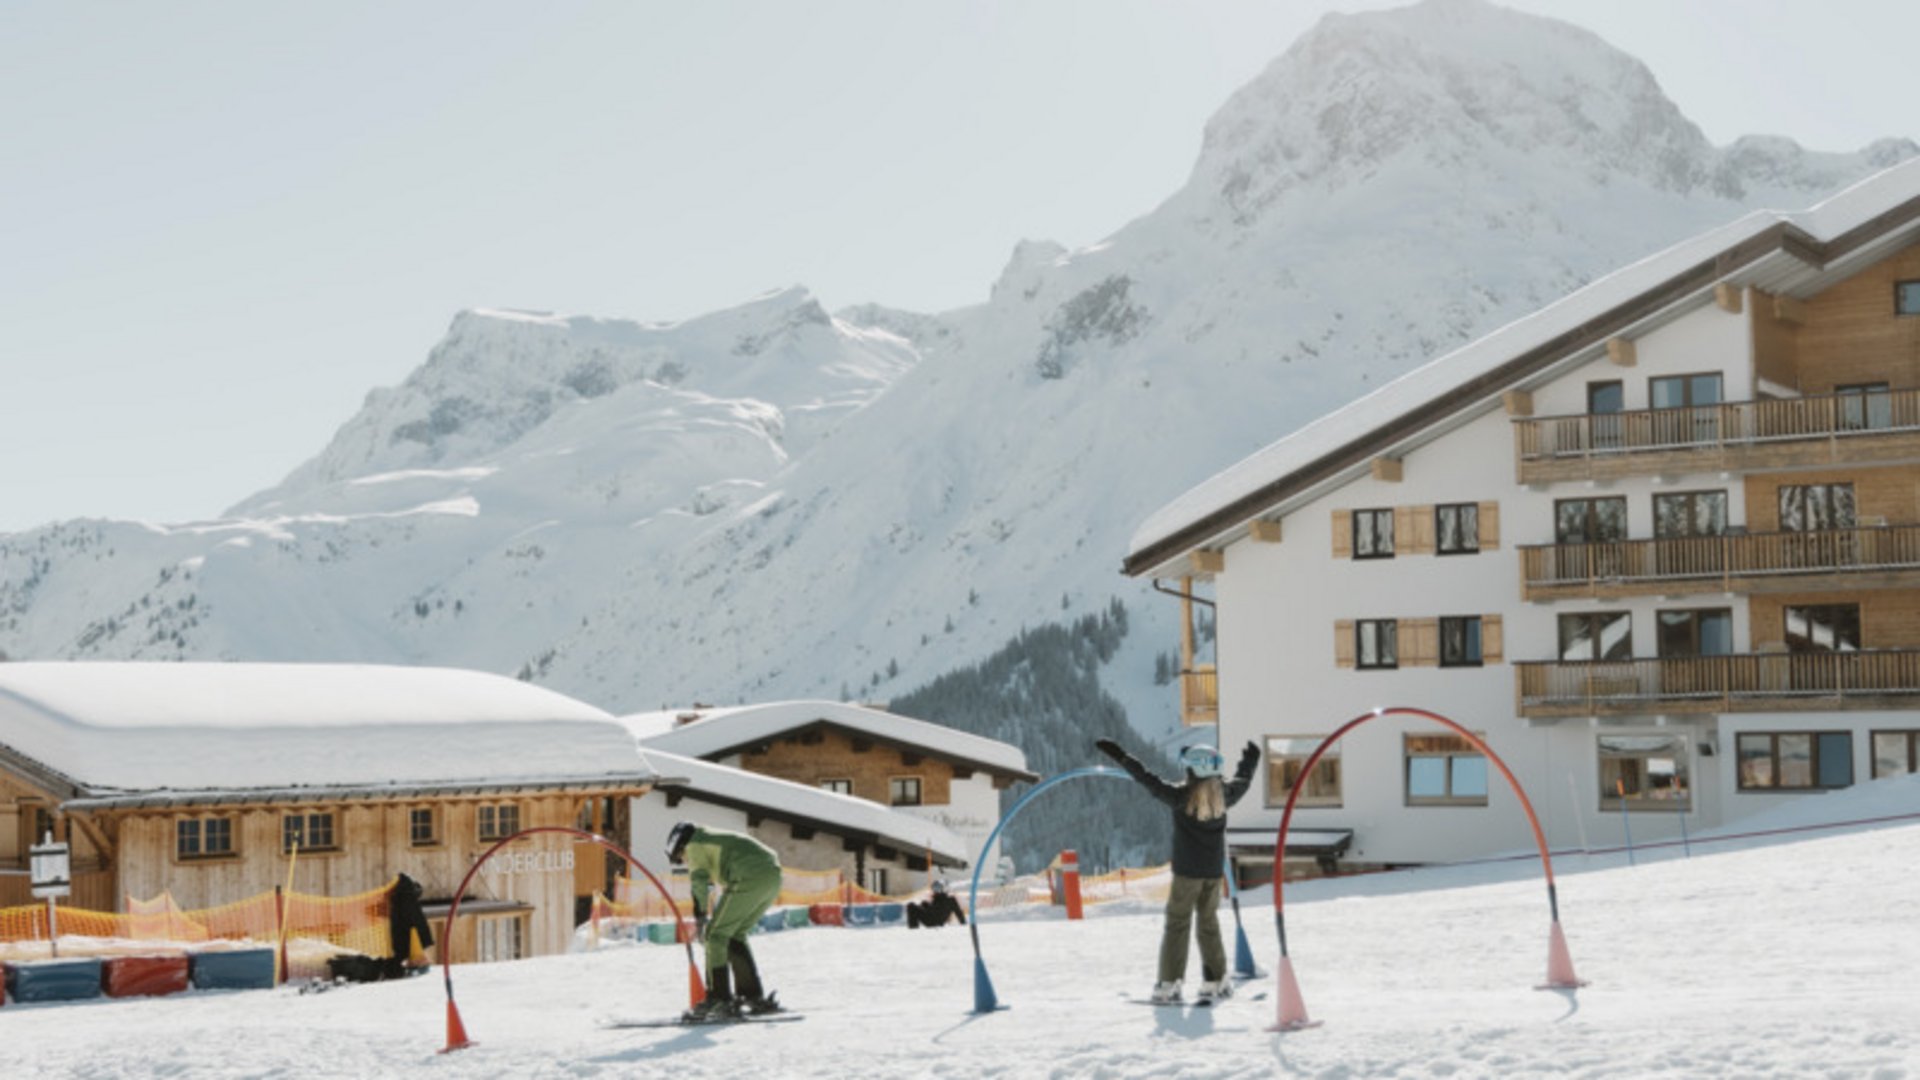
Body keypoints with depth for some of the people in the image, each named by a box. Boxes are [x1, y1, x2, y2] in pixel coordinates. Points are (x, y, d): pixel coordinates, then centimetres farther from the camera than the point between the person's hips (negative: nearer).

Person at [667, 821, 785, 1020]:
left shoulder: (695, 845, 9)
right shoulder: (717, 840, 35)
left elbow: (700, 883, -3)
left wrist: (700, 918, -6)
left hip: (750, 878, -9)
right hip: (773, 877, 9)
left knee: (716, 934, -1)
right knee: (734, 935, 20)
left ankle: (718, 1000, -7)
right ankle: (754, 996, 17)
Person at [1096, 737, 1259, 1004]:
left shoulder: (1182, 796, -14)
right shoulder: (1223, 794, 1)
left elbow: (1149, 781, -16)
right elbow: (1243, 781, 22)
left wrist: (1120, 756, -13)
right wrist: (1250, 761, 42)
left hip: (1187, 870, -5)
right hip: (1214, 869, 5)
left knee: (1176, 924, 0)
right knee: (1209, 923, 16)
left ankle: (1169, 982, -5)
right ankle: (1215, 980, 18)